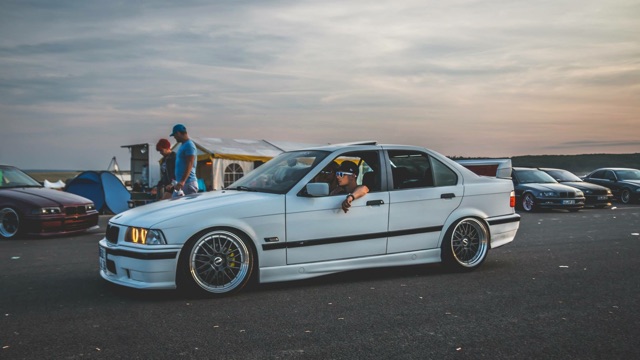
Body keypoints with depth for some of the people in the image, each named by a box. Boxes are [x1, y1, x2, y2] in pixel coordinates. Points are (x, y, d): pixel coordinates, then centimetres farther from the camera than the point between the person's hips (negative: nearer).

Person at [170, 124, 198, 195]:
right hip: (181, 182, 10)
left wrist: (182, 181, -26)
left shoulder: (189, 145, -10)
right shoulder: (183, 145, 19)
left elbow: (189, 165, -19)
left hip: (188, 182, -10)